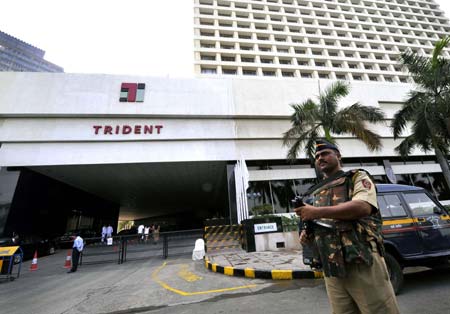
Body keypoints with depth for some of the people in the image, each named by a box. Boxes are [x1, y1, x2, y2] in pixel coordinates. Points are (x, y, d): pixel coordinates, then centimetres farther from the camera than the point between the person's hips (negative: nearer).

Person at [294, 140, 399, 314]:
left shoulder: (357, 177, 4)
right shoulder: (314, 193, 17)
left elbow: (363, 207, -17)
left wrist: (318, 212, -18)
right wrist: (306, 235, 0)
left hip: (363, 262, -4)